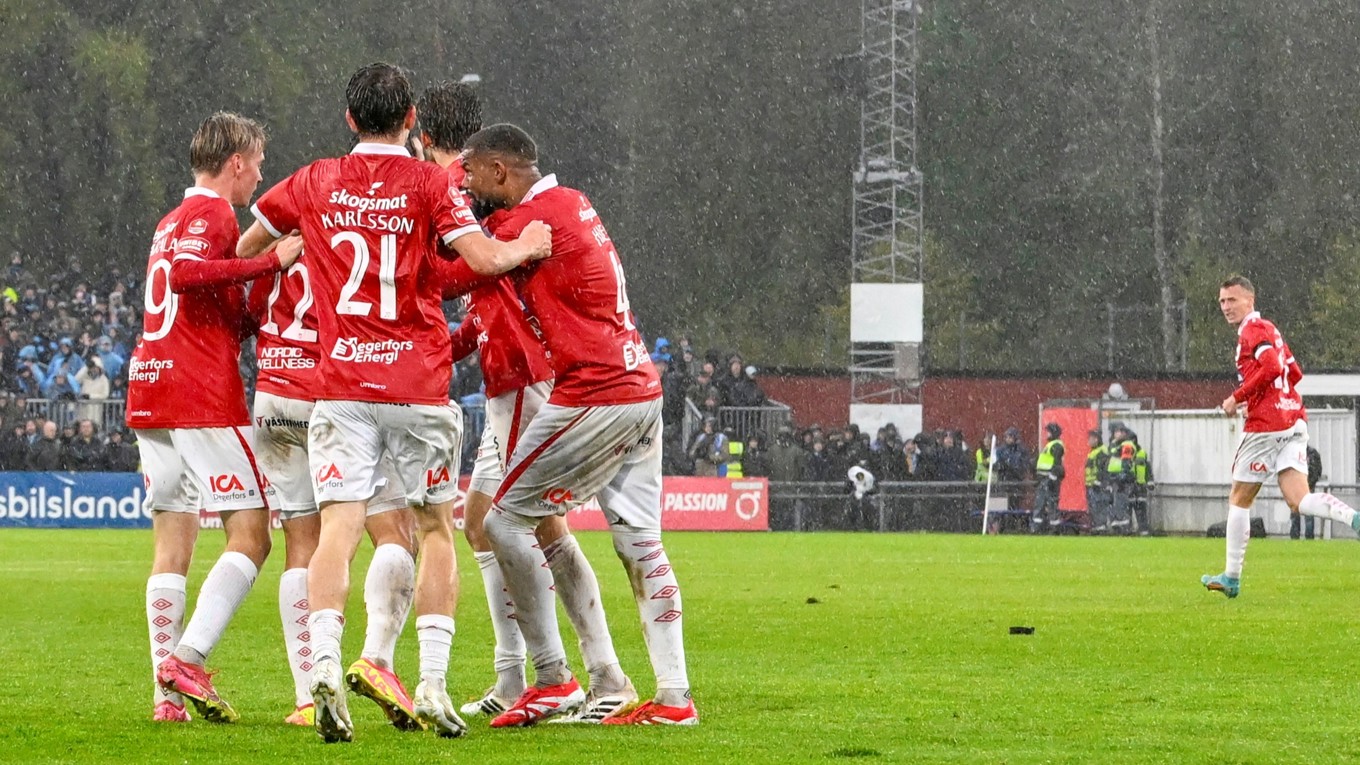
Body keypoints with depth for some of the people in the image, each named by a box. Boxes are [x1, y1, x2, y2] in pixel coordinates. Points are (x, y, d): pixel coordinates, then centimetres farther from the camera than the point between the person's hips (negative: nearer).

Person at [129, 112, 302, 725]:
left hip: (149, 394, 9)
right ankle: (187, 658, -18)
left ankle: (167, 691, 1)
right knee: (251, 535, -5)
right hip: (204, 396, -9)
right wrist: (272, 261, -26)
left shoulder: (172, 221, 22)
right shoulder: (213, 214, -5)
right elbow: (185, 274, -26)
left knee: (172, 545, 7)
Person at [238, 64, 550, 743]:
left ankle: (324, 662, -27)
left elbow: (246, 247, 21)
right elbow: (483, 259, -11)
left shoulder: (314, 183, 8)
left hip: (341, 385, 1)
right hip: (419, 386, -1)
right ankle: (432, 682, 4)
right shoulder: (430, 183, -1)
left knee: (337, 529, -6)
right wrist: (527, 246, 9)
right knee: (435, 528, 12)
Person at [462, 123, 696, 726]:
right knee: (639, 543, 9)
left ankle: (552, 678, -1)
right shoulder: (571, 204, 16)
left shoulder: (531, 220, -13)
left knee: (506, 520, -2)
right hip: (641, 388, 9)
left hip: (594, 398, -9)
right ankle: (674, 696, 7)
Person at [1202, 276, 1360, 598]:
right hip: (1293, 419, 8)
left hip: (1266, 425, -8)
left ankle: (1232, 577, 11)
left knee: (1239, 500, 7)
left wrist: (1237, 398, -14)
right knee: (1299, 501, -6)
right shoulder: (1269, 330, 22)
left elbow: (1271, 367, -22)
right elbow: (1294, 373, 27)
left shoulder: (1254, 330, -6)